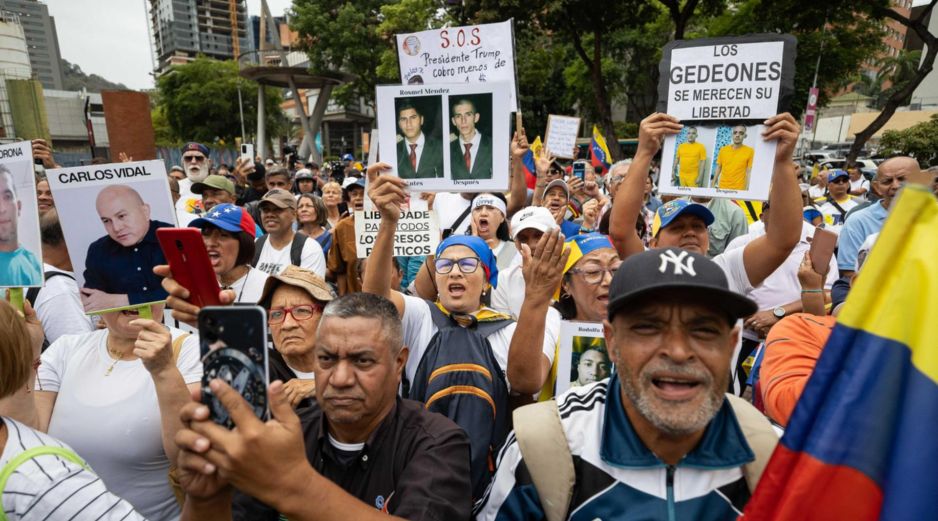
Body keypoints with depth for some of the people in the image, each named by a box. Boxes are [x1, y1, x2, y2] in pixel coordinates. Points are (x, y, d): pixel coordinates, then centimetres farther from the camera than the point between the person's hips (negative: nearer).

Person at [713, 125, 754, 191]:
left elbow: (749, 173, -4)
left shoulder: (750, 151, -2)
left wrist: (747, 190, -10)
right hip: (722, 188, 3)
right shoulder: (723, 150, 6)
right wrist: (713, 185, 9)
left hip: (738, 189, -3)